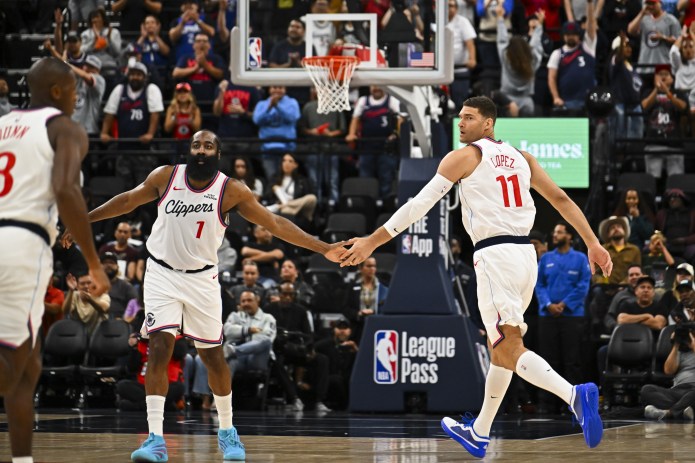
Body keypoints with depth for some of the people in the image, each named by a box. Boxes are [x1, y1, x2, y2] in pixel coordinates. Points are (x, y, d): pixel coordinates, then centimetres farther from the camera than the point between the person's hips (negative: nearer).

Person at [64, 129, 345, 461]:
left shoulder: (231, 191, -10)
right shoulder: (165, 177, -6)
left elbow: (275, 223, -9)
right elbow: (128, 201, 7)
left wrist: (323, 248, -14)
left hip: (202, 280, 0)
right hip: (162, 274, 0)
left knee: (213, 356, 7)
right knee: (159, 349, -14)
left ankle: (227, 432, 27)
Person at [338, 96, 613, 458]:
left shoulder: (463, 157, -1)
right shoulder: (521, 158, 18)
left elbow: (419, 205, -3)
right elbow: (561, 200, 14)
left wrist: (371, 242, 0)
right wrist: (593, 244, 15)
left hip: (495, 255, -7)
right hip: (526, 252, 7)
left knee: (509, 350, -10)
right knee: (498, 345, 19)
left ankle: (575, 395, -34)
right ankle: (478, 434, 28)